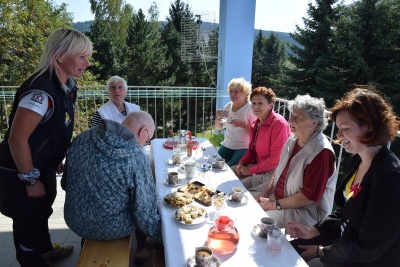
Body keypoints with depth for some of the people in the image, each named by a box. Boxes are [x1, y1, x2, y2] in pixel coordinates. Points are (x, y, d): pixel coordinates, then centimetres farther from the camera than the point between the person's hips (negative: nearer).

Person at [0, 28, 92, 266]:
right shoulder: (41, 91, -30)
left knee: (42, 211, 28)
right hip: (20, 173, -9)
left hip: (43, 167, 9)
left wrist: (57, 159, 15)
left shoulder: (66, 85, -3)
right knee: (28, 220, 13)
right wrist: (31, 180, -20)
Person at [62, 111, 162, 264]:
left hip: (73, 222, 5)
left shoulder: (82, 138, -10)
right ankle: (142, 250, 38)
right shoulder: (136, 158, -25)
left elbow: (65, 183, 4)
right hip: (111, 229, -5)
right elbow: (144, 215, -19)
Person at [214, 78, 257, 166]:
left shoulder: (250, 108, -9)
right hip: (227, 145, 6)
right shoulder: (228, 106, 9)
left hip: (244, 148, -5)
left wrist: (242, 125, -26)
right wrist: (218, 118, -4)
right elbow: (218, 127, 17)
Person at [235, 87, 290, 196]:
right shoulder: (255, 124, 7)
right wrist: (242, 162, -2)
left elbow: (275, 159, -20)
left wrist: (251, 170, -14)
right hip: (257, 168, 8)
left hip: (272, 172, -8)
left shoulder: (279, 123, -19)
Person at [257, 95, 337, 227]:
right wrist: (266, 192, 2)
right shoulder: (293, 139, 2)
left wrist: (275, 205, -16)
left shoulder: (321, 152, -23)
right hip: (277, 198, 8)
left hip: (303, 212, -7)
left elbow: (310, 195, -22)